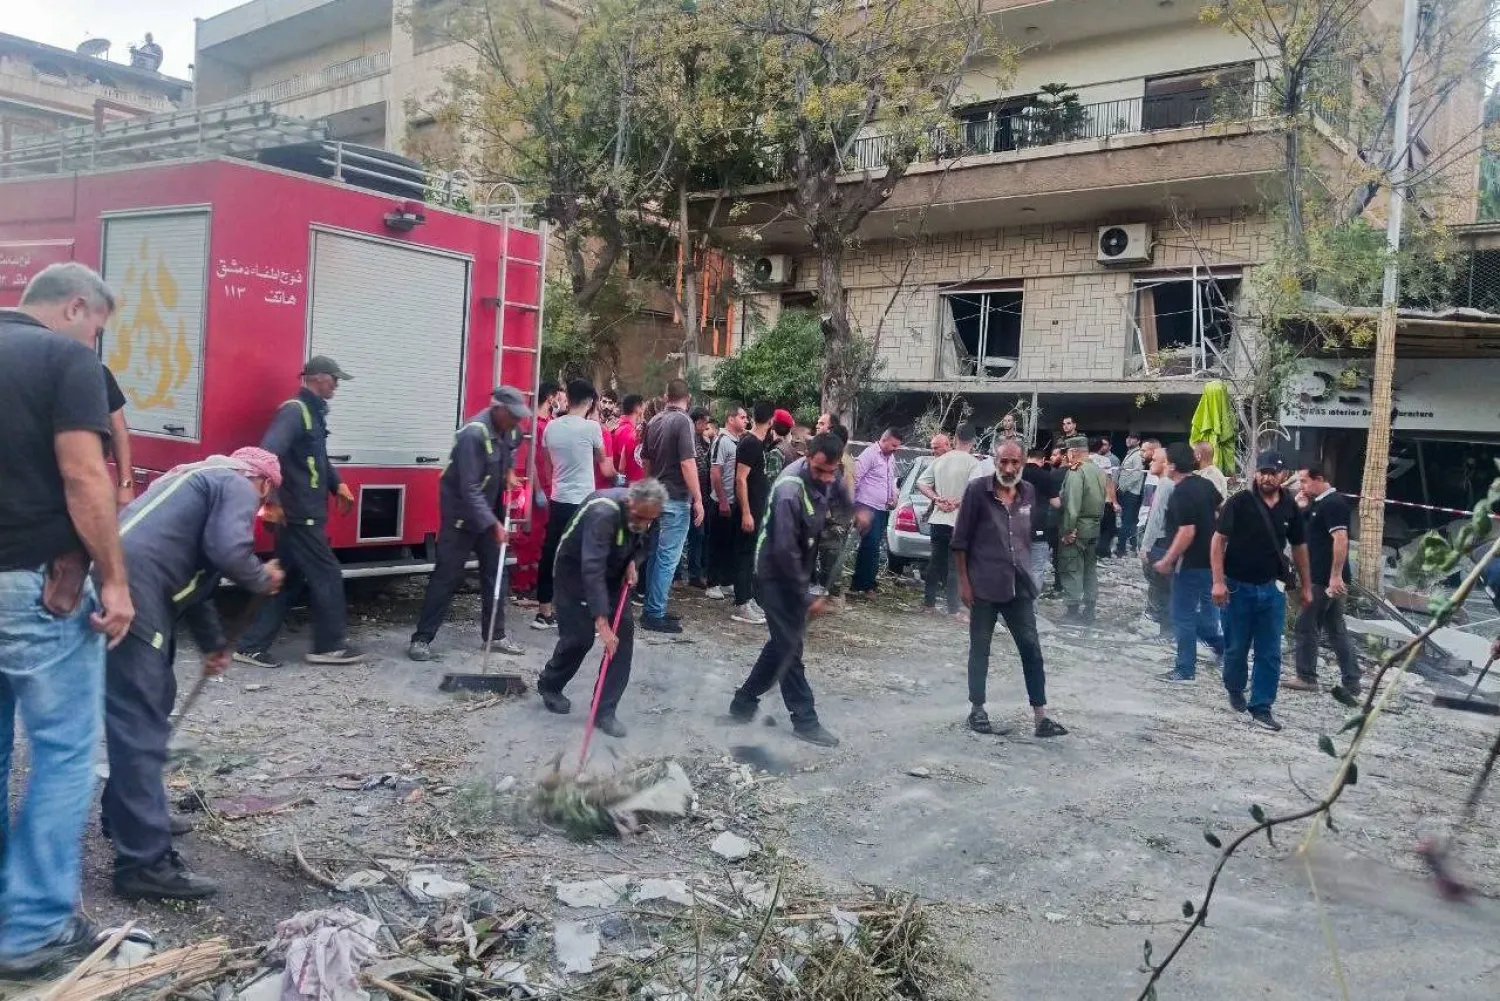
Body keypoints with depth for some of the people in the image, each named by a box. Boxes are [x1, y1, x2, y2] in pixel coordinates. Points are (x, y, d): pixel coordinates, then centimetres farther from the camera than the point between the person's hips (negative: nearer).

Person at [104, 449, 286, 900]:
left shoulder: (201, 479, 31)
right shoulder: (238, 487, 3)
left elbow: (192, 569, 37)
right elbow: (227, 552, -16)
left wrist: (213, 642, 43)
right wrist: (262, 579, 5)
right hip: (129, 591, -10)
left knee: (149, 705, 24)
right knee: (141, 726, -8)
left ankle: (127, 815, 38)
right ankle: (145, 862, -5)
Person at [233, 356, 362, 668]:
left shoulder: (313, 412, 17)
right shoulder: (295, 411, -14)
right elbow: (269, 452, -30)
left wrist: (337, 485, 21)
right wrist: (271, 494, -39)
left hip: (304, 515, 10)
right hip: (299, 514, -10)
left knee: (288, 581, 12)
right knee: (327, 575, -2)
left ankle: (252, 646, 15)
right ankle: (330, 645, 8)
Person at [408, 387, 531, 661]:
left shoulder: (504, 429, -1)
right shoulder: (473, 435, -27)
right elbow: (470, 489, -29)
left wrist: (509, 471, 4)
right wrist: (493, 523, -32)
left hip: (489, 511, 8)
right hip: (461, 514, -8)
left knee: (495, 573, 9)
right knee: (447, 575, -6)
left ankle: (495, 635, 18)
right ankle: (422, 638, 2)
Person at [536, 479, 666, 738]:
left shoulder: (647, 513, -15)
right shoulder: (603, 512, -37)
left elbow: (644, 544, 8)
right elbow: (592, 569, -43)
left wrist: (634, 562, -16)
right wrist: (602, 622, -47)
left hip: (614, 571, 6)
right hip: (575, 569, -6)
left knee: (624, 633, -7)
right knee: (579, 636, -9)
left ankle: (605, 711, 0)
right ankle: (549, 685, 23)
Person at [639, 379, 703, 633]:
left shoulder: (654, 422, 10)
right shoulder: (683, 421, -13)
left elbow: (645, 461, 16)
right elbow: (687, 463, -19)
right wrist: (698, 500, -17)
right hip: (676, 499, -8)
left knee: (657, 554, 15)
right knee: (668, 557, -4)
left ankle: (652, 608, 21)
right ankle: (655, 614, -2)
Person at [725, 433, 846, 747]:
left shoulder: (825, 481, -5)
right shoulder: (790, 492, -29)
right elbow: (785, 551, -27)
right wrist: (807, 597, -22)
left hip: (797, 571, 9)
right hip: (777, 574, -9)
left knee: (784, 643, 13)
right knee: (790, 646, -3)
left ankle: (744, 704, 24)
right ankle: (805, 720, 9)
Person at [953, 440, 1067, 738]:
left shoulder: (1029, 493, 5)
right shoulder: (977, 490, -8)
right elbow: (960, 540, -6)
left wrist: (1027, 572, 15)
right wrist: (964, 580, -9)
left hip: (1020, 585, 4)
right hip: (984, 585, -4)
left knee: (1031, 648, 5)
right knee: (980, 649, 7)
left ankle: (1040, 716, 12)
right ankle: (977, 710, 19)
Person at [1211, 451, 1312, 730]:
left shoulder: (1289, 508, 2)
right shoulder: (1239, 502, -9)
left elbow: (1299, 547, 13)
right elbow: (1219, 540, -9)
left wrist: (1306, 586, 14)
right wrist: (1218, 581, -16)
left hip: (1272, 588, 3)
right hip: (1238, 586, -3)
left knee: (1270, 653, 1)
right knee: (1237, 647, 10)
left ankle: (1261, 708, 8)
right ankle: (1235, 689, 35)